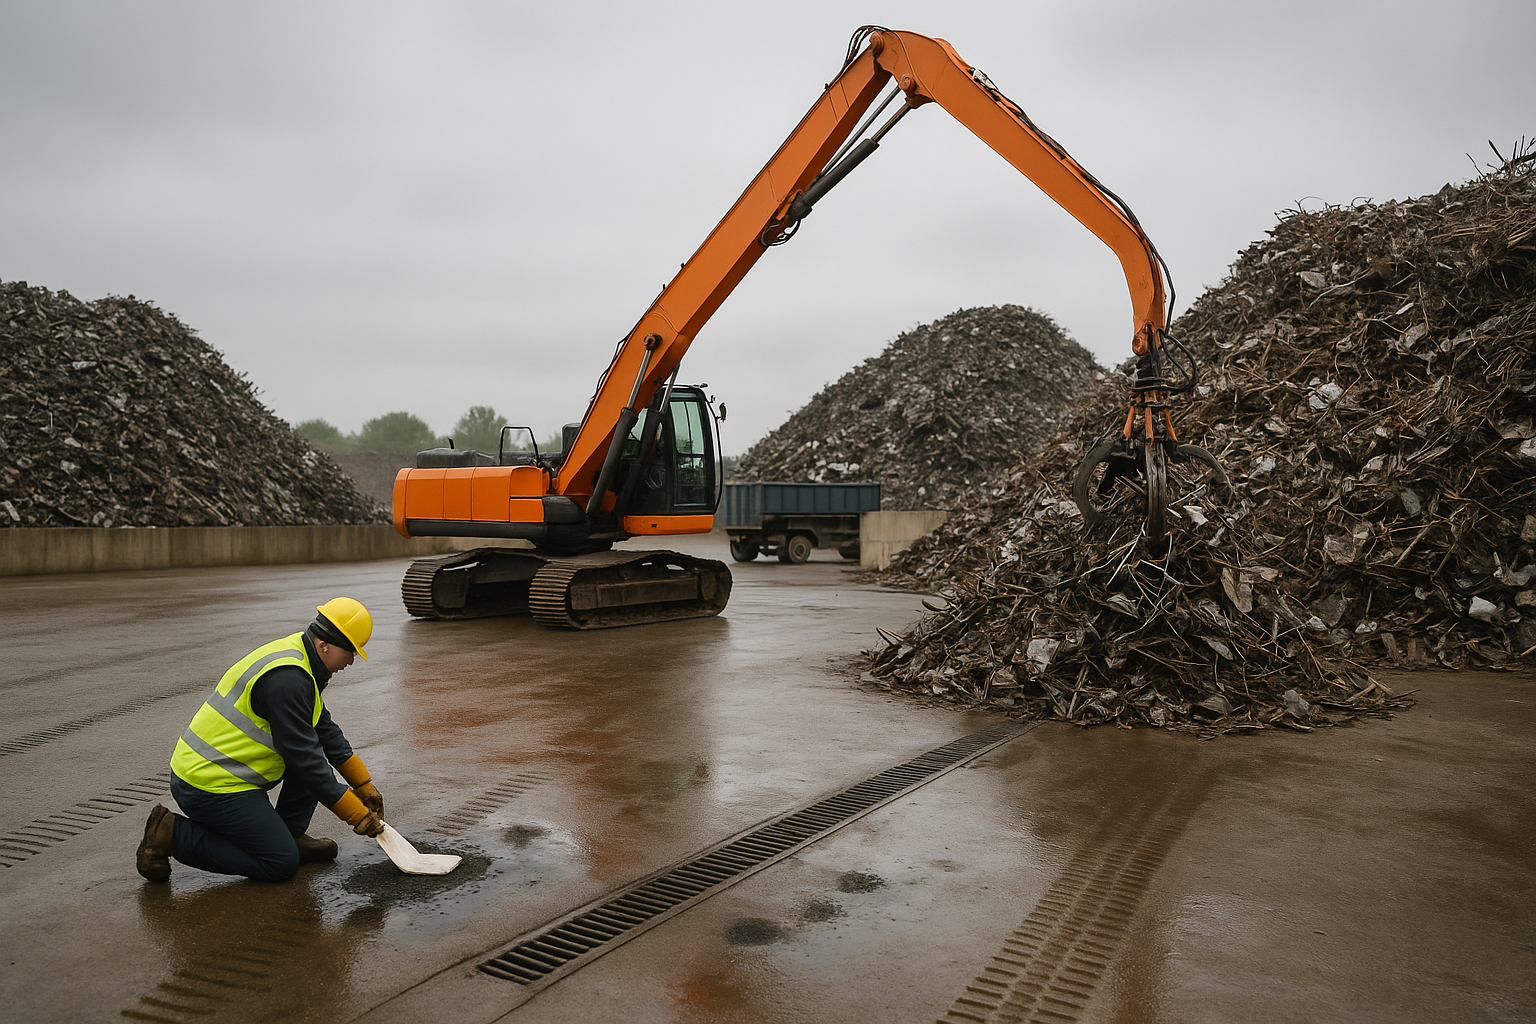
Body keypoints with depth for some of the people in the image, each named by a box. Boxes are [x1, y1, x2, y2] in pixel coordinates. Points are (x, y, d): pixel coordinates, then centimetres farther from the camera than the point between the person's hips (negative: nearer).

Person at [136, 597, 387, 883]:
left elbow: (325, 729, 16)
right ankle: (173, 835, -2)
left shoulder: (296, 654, 8)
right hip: (210, 786, -10)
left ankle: (290, 835, 12)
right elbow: (303, 758, -23)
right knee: (280, 864, -6)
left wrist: (365, 785, 16)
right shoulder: (287, 678, -24)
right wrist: (357, 814, -17)